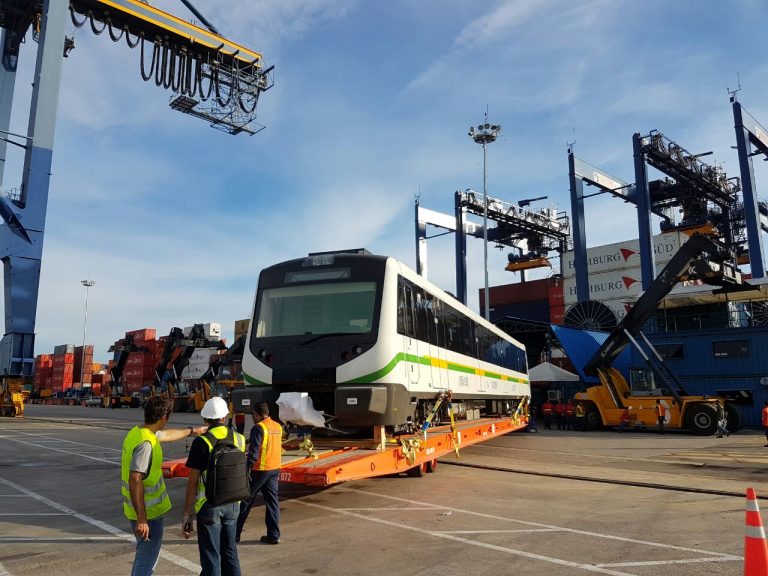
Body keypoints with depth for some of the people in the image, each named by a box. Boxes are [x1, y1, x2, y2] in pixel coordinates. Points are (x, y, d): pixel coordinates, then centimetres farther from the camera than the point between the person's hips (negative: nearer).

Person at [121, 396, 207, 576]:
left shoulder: (137, 431, 4)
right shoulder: (145, 443, -26)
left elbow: (167, 434, 23)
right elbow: (135, 481, -31)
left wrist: (192, 431, 36)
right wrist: (142, 519, -29)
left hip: (143, 509, 10)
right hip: (147, 512, -10)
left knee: (148, 553, 24)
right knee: (147, 557, 2)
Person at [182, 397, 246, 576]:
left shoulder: (201, 442, -14)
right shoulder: (240, 439, -1)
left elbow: (193, 482, -13)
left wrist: (186, 515, -8)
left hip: (209, 506, -4)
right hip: (232, 503, 5)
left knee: (211, 557, 6)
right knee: (230, 552, 19)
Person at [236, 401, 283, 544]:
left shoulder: (258, 428, -15)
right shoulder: (278, 427, 8)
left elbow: (253, 452, -19)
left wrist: (248, 469, -15)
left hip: (259, 470, -6)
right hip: (275, 469, 6)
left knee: (245, 501, 8)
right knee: (273, 502, 10)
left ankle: (235, 533, 17)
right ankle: (274, 535, 11)